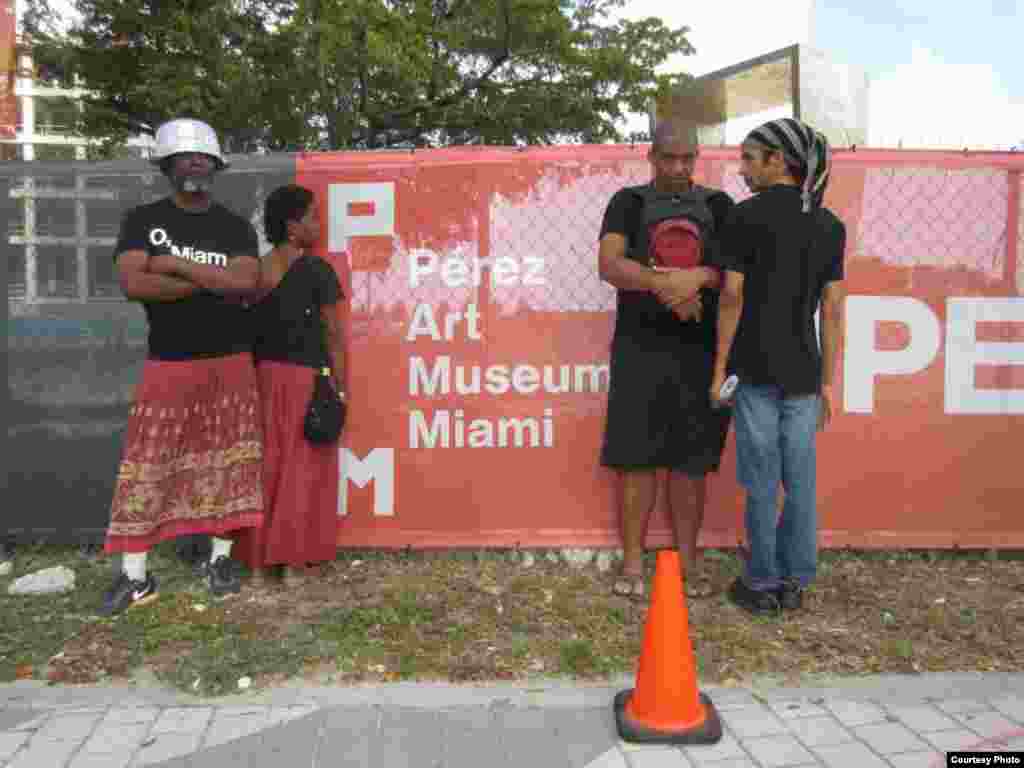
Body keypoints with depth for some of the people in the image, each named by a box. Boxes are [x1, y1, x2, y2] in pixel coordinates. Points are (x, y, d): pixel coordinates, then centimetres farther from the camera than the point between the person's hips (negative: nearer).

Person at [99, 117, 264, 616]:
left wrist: (175, 264, -14)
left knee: (228, 462, 5)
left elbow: (246, 283, -13)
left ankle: (220, 559, 19)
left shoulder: (236, 227, 5)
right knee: (146, 466, -1)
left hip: (230, 363, 1)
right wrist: (215, 283, -15)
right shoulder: (142, 220, 3)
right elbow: (133, 284, -13)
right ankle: (134, 576, 10)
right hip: (166, 364, 0)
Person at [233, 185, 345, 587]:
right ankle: (294, 563, 11)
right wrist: (341, 386, -2)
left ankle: (258, 561, 18)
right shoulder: (317, 270, -9)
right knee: (301, 470, 5)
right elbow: (332, 333, -8)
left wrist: (256, 375, 13)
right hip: (305, 378, -5)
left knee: (265, 467, 12)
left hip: (265, 375, 5)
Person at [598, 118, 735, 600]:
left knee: (691, 459, 5)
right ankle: (632, 562, 12)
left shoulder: (718, 206, 13)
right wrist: (663, 286, -21)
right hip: (640, 347, -1)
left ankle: (687, 561, 17)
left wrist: (698, 276, -19)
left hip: (701, 349, 2)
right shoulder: (628, 203, 8)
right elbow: (608, 265, -7)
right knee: (636, 456, 0)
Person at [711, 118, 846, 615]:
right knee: (800, 479, 10)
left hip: (755, 369, -4)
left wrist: (719, 368, -3)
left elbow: (732, 298, -10)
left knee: (762, 481, 4)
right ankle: (794, 582, 21)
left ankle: (762, 584, 15)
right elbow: (832, 310, 5)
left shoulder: (747, 215, -8)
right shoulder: (830, 224, 6)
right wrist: (828, 381, 11)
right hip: (803, 370, 4)